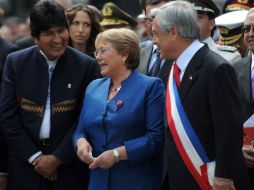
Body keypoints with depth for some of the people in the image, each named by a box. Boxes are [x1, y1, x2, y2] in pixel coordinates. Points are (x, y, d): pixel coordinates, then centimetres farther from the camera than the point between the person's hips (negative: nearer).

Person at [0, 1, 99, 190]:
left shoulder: (86, 66, -4)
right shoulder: (16, 62, 0)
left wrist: (57, 158, -9)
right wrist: (34, 156, -6)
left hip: (69, 164, -1)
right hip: (27, 163, 1)